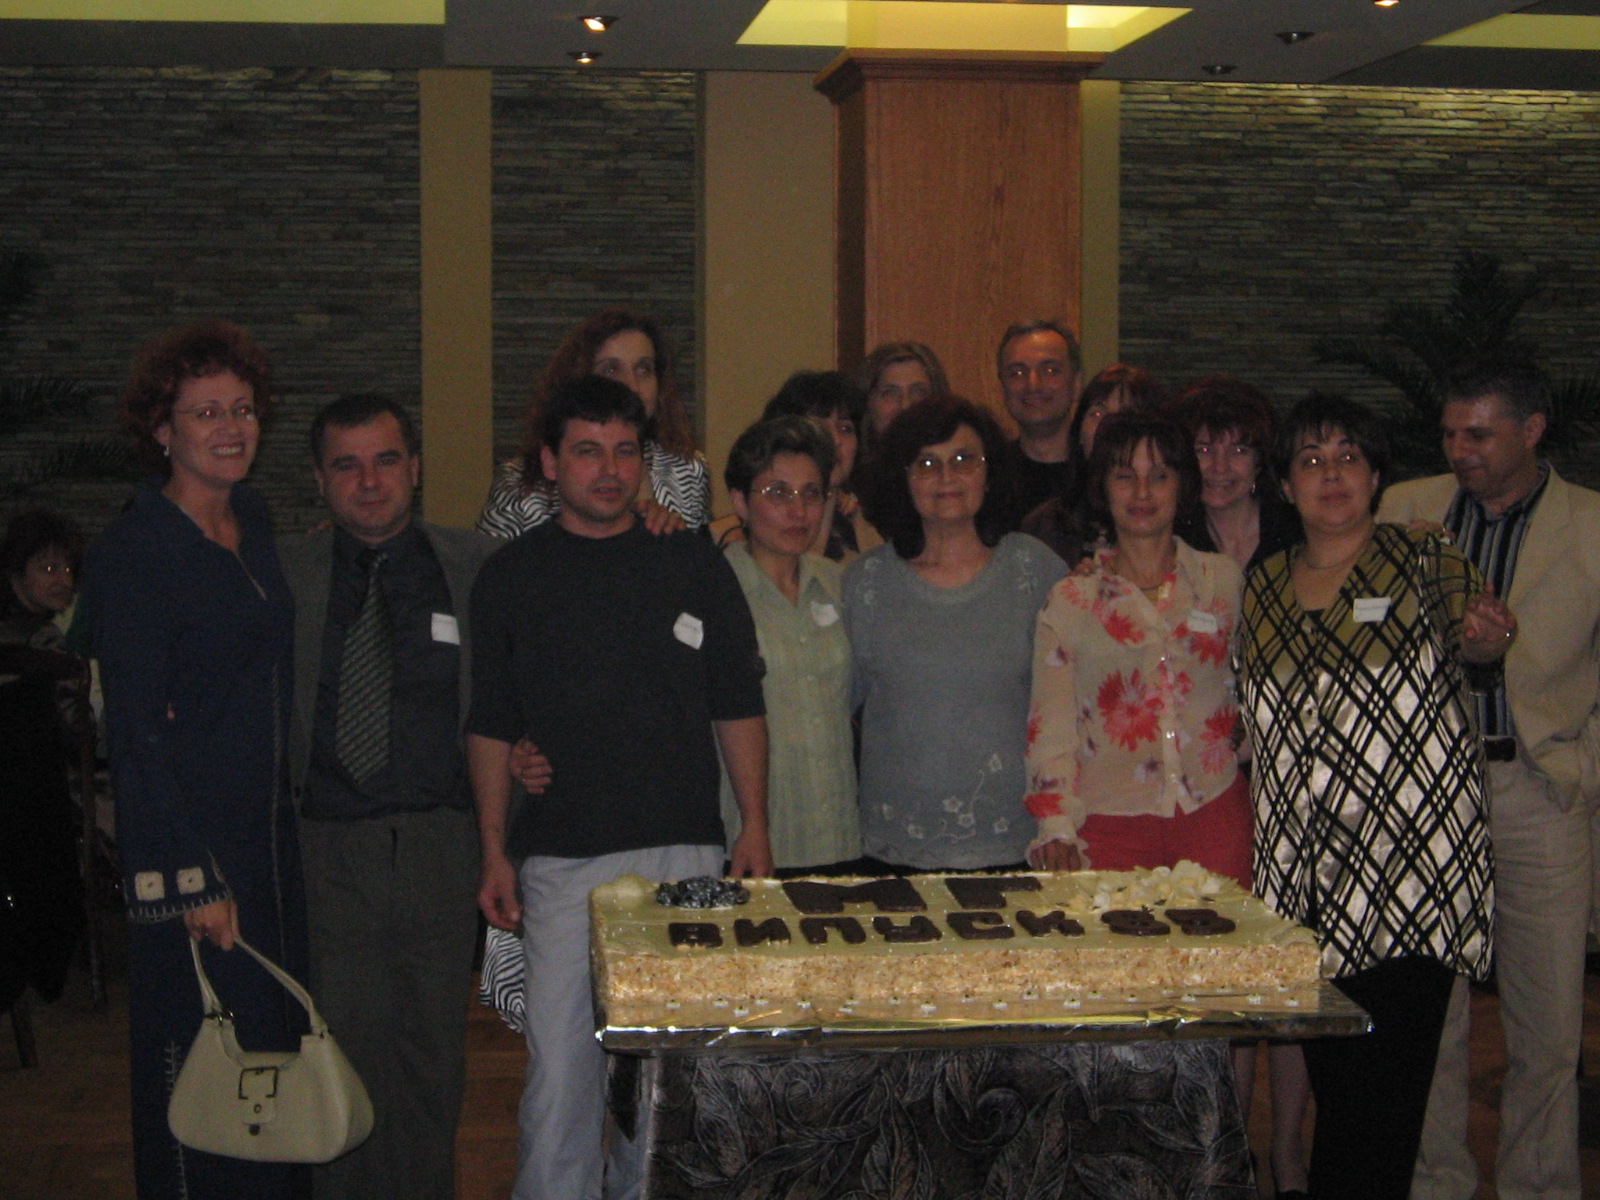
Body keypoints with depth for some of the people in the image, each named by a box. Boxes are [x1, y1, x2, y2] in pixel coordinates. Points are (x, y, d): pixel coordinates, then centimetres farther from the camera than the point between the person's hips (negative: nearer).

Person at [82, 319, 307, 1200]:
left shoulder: (254, 524, 10)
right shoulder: (131, 555, -13)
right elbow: (136, 730, -15)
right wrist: (193, 877, -18)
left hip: (269, 830, 7)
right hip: (188, 840, -7)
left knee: (281, 1038, 12)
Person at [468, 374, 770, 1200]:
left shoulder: (694, 565, 7)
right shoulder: (511, 576, 6)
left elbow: (738, 706, 10)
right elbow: (489, 727, 8)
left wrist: (755, 828, 4)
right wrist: (494, 852, 2)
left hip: (683, 852, 1)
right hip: (560, 860, -1)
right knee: (561, 1061, -3)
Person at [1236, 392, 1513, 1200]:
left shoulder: (1422, 562, 4)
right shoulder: (1261, 587, 13)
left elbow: (1473, 634, -5)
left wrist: (1485, 638, -25)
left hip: (1410, 869, -4)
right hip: (1303, 874, 4)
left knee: (1380, 1097, -9)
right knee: (1331, 1084, 6)